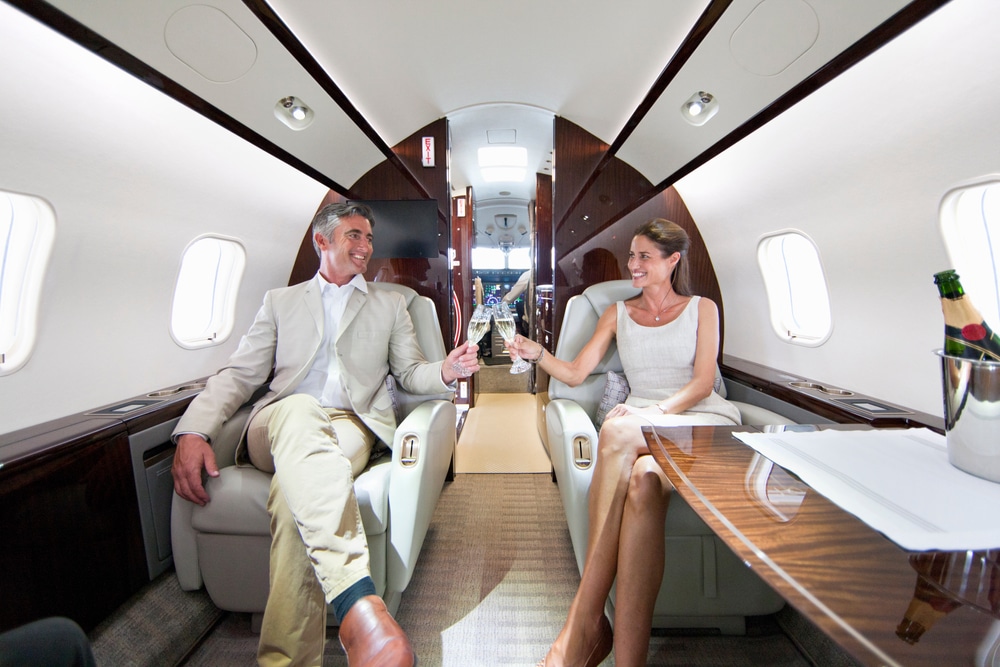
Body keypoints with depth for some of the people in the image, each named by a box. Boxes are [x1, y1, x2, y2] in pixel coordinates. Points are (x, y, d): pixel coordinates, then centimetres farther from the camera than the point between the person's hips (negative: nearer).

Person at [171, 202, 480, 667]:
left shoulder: (389, 305, 22)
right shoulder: (281, 301, 23)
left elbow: (409, 372, 17)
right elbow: (238, 374, 13)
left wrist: (444, 371, -7)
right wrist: (192, 432, -5)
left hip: (352, 424, 0)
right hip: (278, 427, 0)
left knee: (296, 491, -33)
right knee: (300, 410, -37)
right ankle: (359, 603, -47)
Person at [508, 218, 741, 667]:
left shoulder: (702, 309, 14)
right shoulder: (618, 314, 18)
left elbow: (703, 382, 1)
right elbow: (575, 373, 8)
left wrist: (653, 412, -18)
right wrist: (538, 354, -12)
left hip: (702, 422, -2)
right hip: (642, 426, 2)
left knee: (617, 430, -36)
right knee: (642, 482, -36)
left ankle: (584, 624, -29)